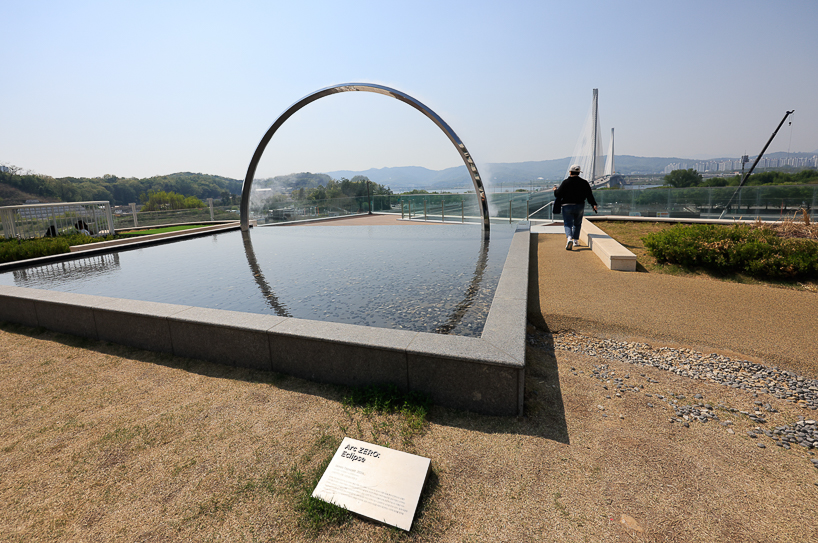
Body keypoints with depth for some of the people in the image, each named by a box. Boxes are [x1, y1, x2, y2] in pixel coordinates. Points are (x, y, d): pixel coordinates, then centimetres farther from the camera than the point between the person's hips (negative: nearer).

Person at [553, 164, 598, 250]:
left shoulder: (565, 182, -8)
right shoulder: (584, 183, 3)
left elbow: (558, 194, -7)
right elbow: (589, 195, 0)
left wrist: (555, 190, 14)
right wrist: (593, 204, 4)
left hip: (567, 206, -3)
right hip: (580, 206, 3)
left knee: (568, 224, -3)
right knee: (577, 224, 19)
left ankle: (569, 238, -28)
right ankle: (575, 240, 27)